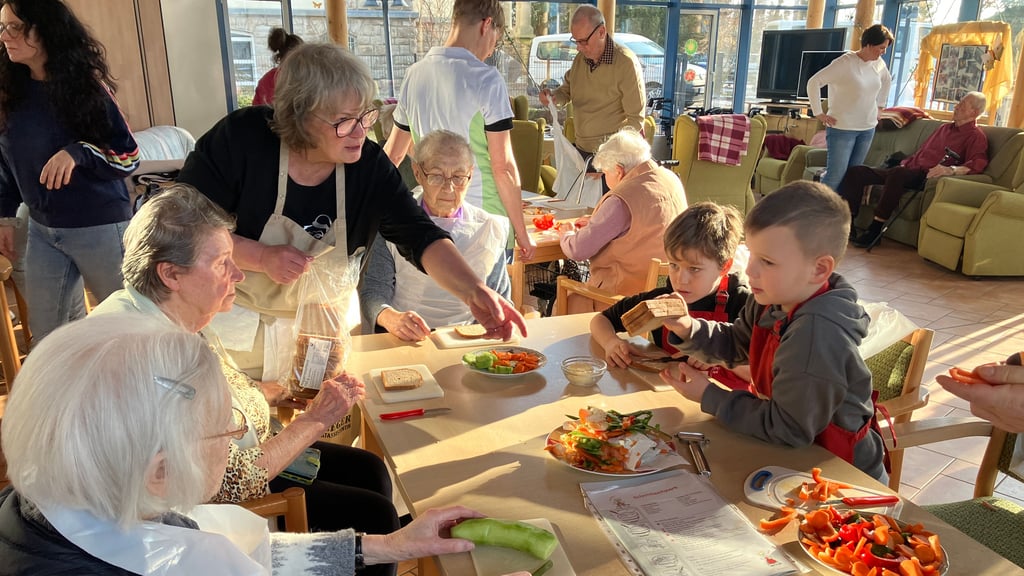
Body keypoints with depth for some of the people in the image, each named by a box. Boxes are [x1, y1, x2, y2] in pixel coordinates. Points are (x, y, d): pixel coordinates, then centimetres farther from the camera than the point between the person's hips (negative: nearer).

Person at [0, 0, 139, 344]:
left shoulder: (85, 86, -9)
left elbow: (129, 158, -11)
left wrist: (77, 153, -26)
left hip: (99, 227, -5)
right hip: (42, 229, 6)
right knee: (46, 332, 11)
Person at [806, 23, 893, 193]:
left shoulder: (879, 64, 7)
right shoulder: (845, 63, -14)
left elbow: (887, 81, 30)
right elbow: (814, 82, -16)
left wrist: (879, 106, 25)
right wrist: (818, 113, -16)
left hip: (868, 129, 7)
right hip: (842, 128, -7)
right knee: (836, 175, -11)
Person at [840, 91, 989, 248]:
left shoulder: (976, 136, 4)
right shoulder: (945, 128, 29)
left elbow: (978, 164, -14)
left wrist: (951, 169, -30)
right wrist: (904, 163, 17)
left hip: (927, 177, -8)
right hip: (909, 169, 8)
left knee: (897, 174, -42)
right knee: (856, 172, -10)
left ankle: (875, 229, -39)